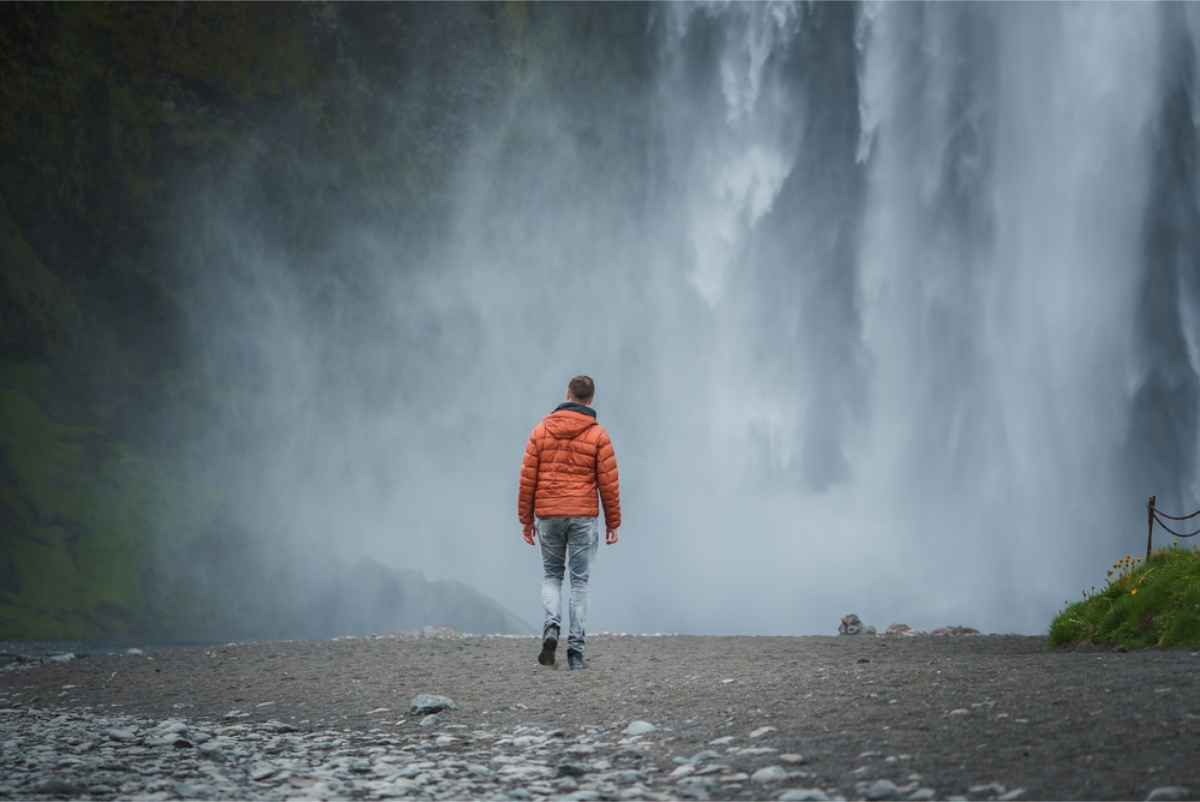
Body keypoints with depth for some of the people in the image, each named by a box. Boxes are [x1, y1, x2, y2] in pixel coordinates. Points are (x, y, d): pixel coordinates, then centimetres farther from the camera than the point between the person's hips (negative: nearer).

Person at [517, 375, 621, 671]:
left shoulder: (541, 431, 2)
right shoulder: (598, 435, -3)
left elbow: (527, 478, 1)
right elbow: (609, 482, -4)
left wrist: (526, 519, 9)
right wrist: (613, 523, 4)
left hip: (548, 515, 1)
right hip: (584, 516, -1)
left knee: (551, 575, 17)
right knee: (579, 581, 5)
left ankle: (551, 627, -8)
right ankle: (575, 650, 1)